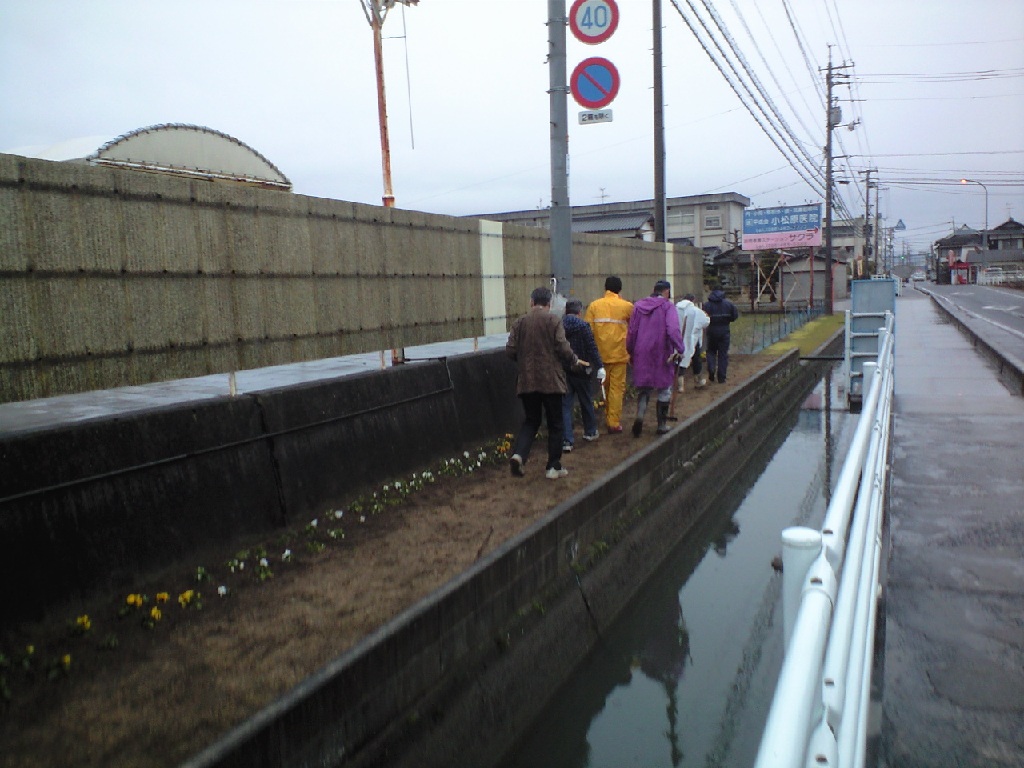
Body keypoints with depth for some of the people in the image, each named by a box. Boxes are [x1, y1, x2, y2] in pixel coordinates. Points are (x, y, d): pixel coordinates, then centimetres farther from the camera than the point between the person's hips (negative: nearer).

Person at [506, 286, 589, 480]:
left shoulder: (519, 322, 2)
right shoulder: (553, 320, -6)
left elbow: (510, 350, -1)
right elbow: (563, 348, -13)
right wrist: (575, 361, 5)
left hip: (526, 381, 3)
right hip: (551, 380, -3)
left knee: (531, 421, 16)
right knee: (555, 424, 9)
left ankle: (519, 454, -6)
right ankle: (553, 467, 13)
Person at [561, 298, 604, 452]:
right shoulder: (583, 325, -8)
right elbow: (592, 348, -13)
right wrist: (600, 367, -11)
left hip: (562, 371, 2)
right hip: (580, 371, -2)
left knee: (565, 405, 2)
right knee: (586, 401, 17)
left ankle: (567, 441, -6)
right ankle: (590, 432, 34)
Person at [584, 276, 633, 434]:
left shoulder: (594, 305, 1)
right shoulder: (627, 306, -3)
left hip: (601, 354, 3)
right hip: (619, 354, -3)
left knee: (606, 387, 18)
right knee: (617, 388, 4)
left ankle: (608, 419, 29)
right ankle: (614, 424, 4)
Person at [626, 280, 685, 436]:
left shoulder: (638, 306, 7)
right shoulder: (668, 306, -7)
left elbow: (632, 331, 9)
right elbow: (673, 330, -21)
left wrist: (631, 352, 17)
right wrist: (679, 349, -20)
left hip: (642, 354, 4)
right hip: (662, 355, -4)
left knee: (644, 387, 15)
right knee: (664, 390, 10)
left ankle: (640, 414, -11)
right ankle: (662, 425, 16)